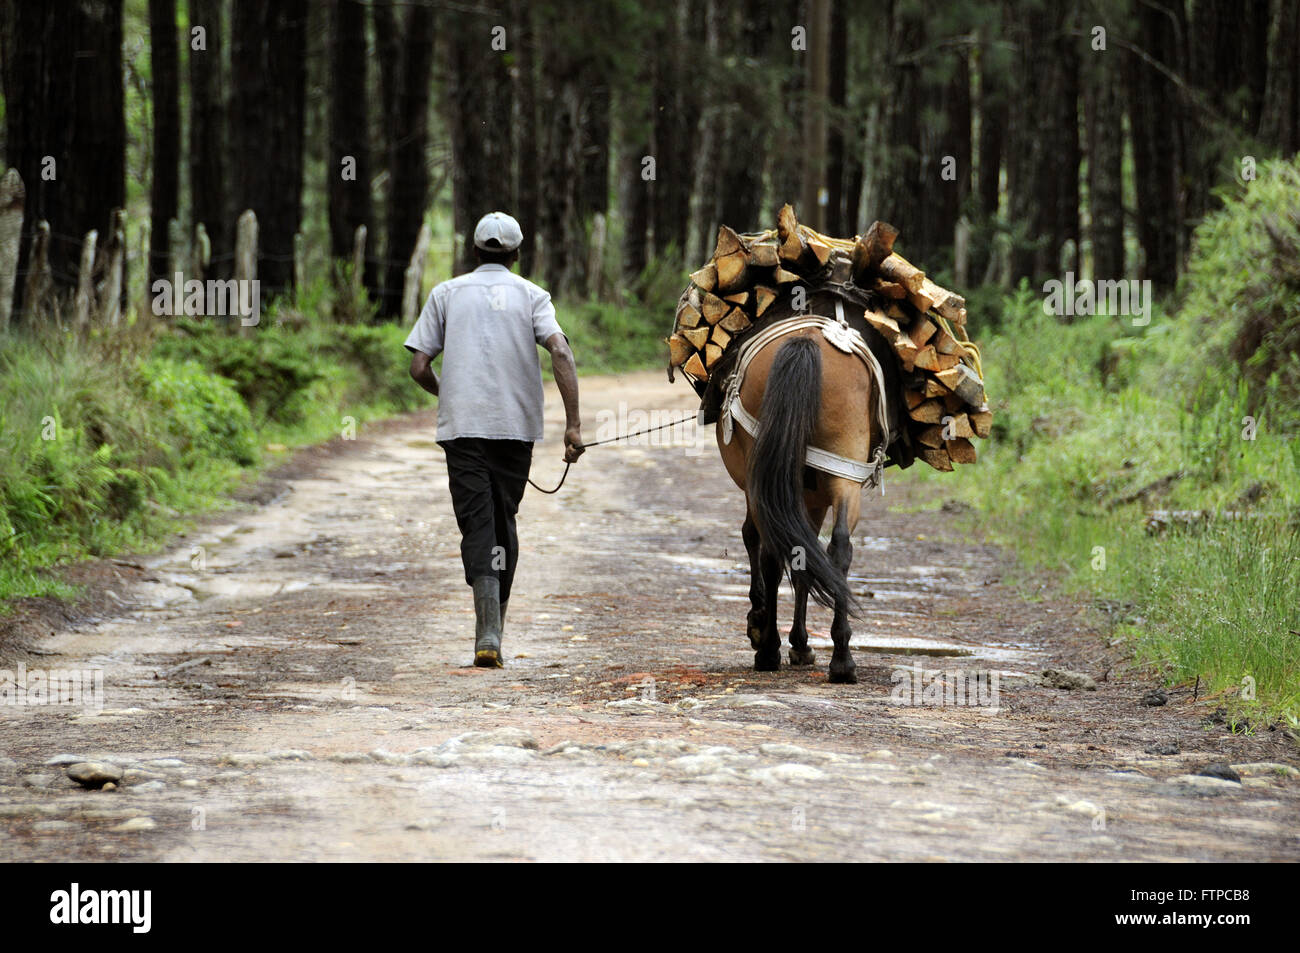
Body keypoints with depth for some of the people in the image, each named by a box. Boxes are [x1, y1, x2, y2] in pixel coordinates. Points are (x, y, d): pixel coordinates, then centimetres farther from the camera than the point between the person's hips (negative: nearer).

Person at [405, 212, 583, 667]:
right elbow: (560, 351, -9)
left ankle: (488, 633, -22)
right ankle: (493, 626, 22)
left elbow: (419, 367, 3)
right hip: (517, 423, 1)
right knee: (503, 522, 15)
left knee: (477, 526, -6)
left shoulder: (446, 294, 8)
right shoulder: (531, 295, 7)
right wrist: (573, 423, -12)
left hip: (463, 425, -1)